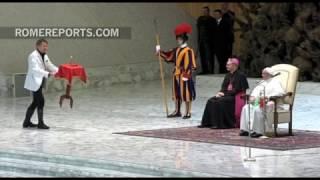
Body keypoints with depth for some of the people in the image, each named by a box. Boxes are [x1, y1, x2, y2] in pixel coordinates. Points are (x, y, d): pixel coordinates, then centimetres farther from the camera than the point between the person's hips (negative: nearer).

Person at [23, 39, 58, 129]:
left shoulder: (44, 56, 12)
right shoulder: (33, 56, -17)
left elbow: (50, 66, 14)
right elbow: (35, 70, -28)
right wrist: (48, 74, -37)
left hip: (39, 82, 10)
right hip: (34, 82, -10)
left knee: (35, 102, 14)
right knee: (41, 101, -10)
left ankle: (26, 122, 23)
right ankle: (40, 123, -4)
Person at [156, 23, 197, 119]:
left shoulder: (188, 51, -14)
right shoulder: (176, 50, 11)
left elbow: (189, 64, -18)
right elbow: (168, 57, 20)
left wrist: (186, 75, -21)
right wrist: (160, 52, 8)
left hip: (184, 75, -8)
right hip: (176, 74, 8)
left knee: (186, 94, -2)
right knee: (177, 93, 13)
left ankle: (188, 112, 4)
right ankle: (177, 111, 23)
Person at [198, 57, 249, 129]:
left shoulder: (240, 75, -7)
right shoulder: (228, 75, 18)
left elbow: (237, 89, -14)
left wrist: (225, 94, -16)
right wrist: (220, 93, -4)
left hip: (235, 96, -8)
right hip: (226, 94, 8)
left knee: (220, 101, -32)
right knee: (210, 101, -13)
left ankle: (220, 124, -28)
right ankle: (207, 122, -13)